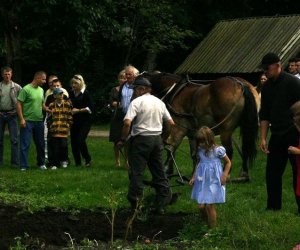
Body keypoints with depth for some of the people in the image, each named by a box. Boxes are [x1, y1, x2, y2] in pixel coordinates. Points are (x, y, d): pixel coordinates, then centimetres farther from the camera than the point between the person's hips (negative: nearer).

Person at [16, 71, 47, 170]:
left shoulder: (41, 90, 11)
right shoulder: (26, 89, -11)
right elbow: (19, 104, -13)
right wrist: (21, 119, -17)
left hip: (39, 121, 7)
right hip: (27, 121, -7)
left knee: (40, 144, 13)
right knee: (25, 144, -3)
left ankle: (41, 163, 25)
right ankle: (23, 166, 2)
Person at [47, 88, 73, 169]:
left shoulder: (67, 104, 5)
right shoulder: (51, 105, 7)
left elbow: (70, 117, 8)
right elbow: (49, 118, 11)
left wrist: (68, 125, 0)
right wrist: (51, 126, 1)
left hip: (64, 130, 0)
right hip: (54, 130, 1)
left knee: (64, 146, -7)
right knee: (54, 147, -1)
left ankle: (64, 161, 15)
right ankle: (54, 164, 8)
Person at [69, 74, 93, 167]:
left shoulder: (85, 93, -6)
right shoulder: (71, 93, 10)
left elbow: (90, 108, -10)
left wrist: (78, 110, -14)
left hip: (85, 121, -6)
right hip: (74, 121, 6)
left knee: (80, 140, -16)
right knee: (73, 141, 2)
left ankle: (88, 159, 3)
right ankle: (77, 162, 13)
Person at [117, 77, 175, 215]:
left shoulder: (136, 102, -8)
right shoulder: (159, 102, 11)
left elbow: (127, 123, -20)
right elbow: (171, 123, 14)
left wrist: (123, 139, -9)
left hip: (141, 139, -6)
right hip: (157, 139, 6)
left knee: (136, 172, -1)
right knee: (159, 172, 11)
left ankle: (134, 203, -5)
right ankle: (161, 205, 13)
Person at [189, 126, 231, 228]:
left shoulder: (217, 150, -12)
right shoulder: (200, 150, 3)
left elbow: (228, 162, 0)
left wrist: (224, 175, -8)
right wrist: (193, 177, 14)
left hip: (214, 181, -5)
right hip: (202, 181, 5)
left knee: (209, 205, -7)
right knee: (201, 206, 1)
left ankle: (212, 227, 7)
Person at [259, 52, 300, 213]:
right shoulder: (267, 88, 10)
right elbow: (264, 115, 13)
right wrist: (263, 138, 7)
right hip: (277, 136, 7)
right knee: (272, 173, 9)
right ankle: (273, 208, 19)